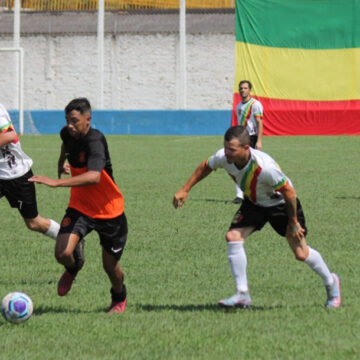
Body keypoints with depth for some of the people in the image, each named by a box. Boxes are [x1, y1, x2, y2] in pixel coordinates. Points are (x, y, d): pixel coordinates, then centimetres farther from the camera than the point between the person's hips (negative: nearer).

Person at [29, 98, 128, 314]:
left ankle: (119, 298, 42)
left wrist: (57, 182, -53)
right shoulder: (68, 134, -6)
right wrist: (62, 162, 31)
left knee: (110, 266, 7)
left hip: (110, 212, -4)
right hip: (80, 207, 4)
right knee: (63, 253, -18)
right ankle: (72, 269, 20)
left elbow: (94, 177, -47)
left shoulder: (95, 141, -29)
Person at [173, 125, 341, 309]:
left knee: (301, 254, 1)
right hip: (253, 202, 5)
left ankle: (330, 282, 31)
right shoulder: (223, 157, -25)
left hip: (280, 203, -5)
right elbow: (205, 167, 0)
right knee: (233, 237, -17)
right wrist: (185, 190, 1)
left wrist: (293, 222, -20)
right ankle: (242, 295, -10)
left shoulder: (264, 167, -42)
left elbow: (289, 192, -29)